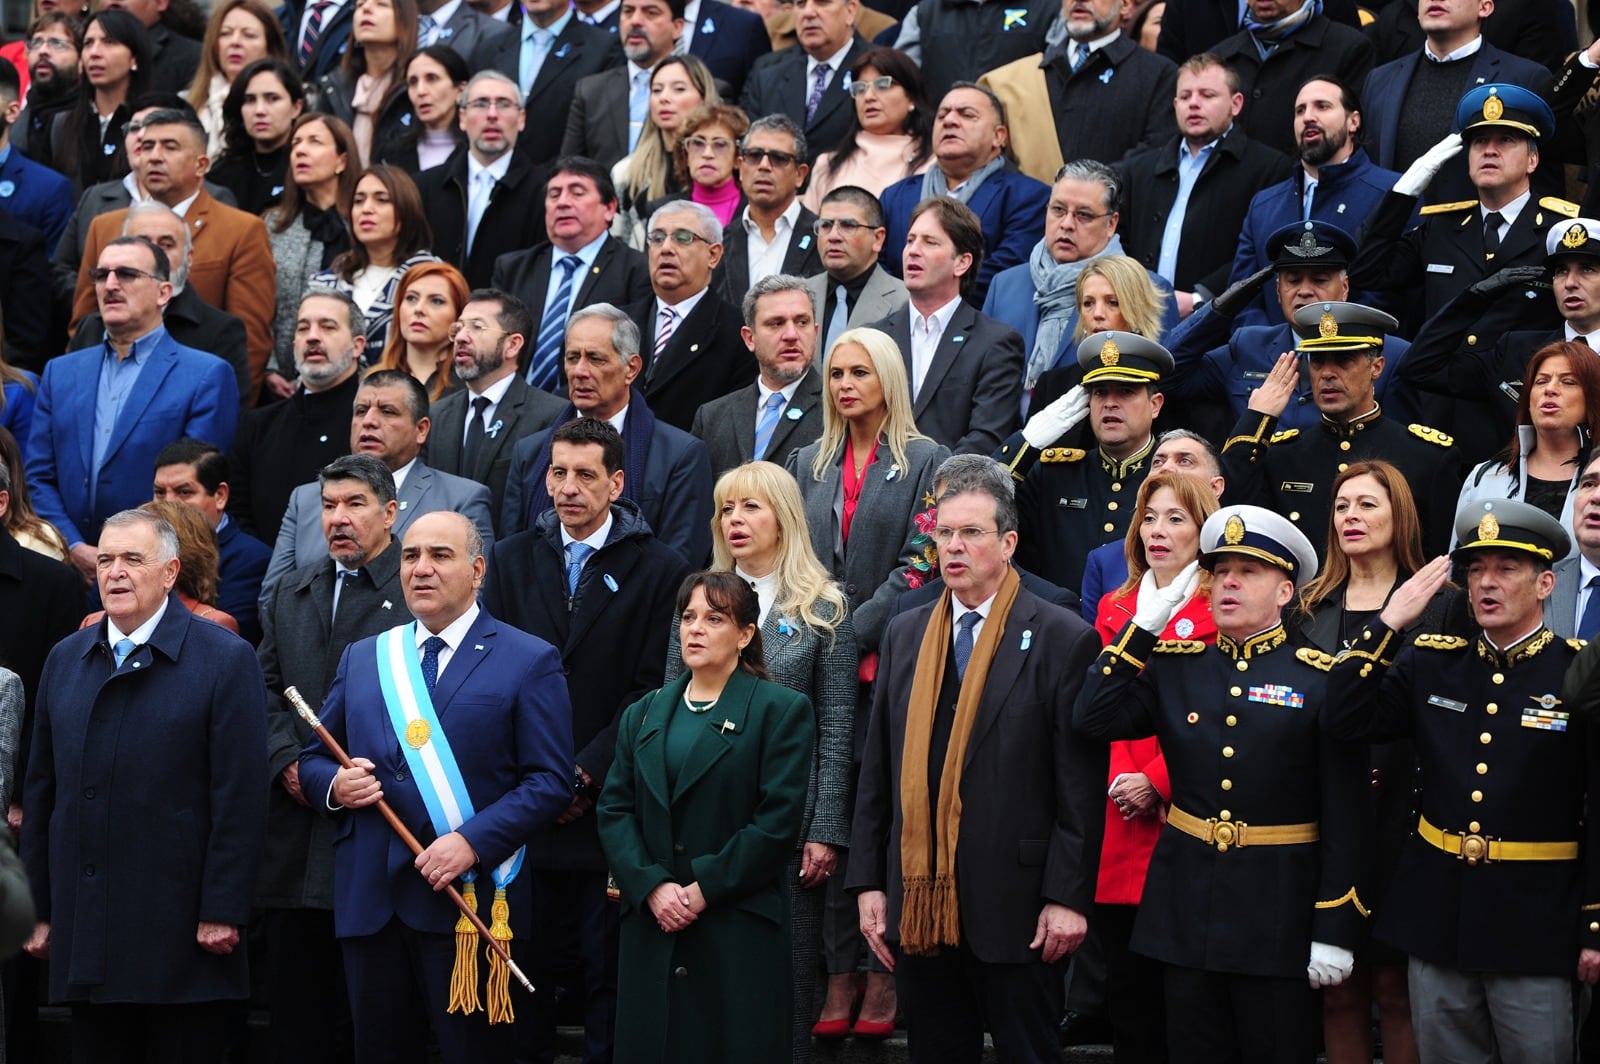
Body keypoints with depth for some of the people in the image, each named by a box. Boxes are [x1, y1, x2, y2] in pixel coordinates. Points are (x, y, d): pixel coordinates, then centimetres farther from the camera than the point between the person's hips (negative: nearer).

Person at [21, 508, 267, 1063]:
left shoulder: (225, 659, -3)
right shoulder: (64, 660, 13)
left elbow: (240, 795, -7)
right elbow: (42, 789, 15)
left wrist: (223, 911, -12)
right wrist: (41, 909, 11)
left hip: (181, 932, -4)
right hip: (84, 933, 5)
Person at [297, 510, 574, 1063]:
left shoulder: (530, 661, 1)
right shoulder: (361, 659, 17)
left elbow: (551, 782, -5)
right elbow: (313, 760, 20)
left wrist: (473, 842, -17)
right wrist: (335, 785, -4)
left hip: (468, 896, -4)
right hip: (369, 900, 4)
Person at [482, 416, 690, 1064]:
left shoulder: (660, 569, 0)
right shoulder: (511, 560, 10)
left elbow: (653, 690, -5)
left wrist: (585, 774, -11)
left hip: (608, 803, -2)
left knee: (609, 964, 1)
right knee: (527, 959, 3)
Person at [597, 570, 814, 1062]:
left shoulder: (781, 710, 0)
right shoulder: (643, 715, 15)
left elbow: (778, 820, -9)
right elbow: (613, 809, 7)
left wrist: (705, 889, -13)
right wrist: (652, 886, -9)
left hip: (740, 927, -4)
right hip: (652, 928, 4)